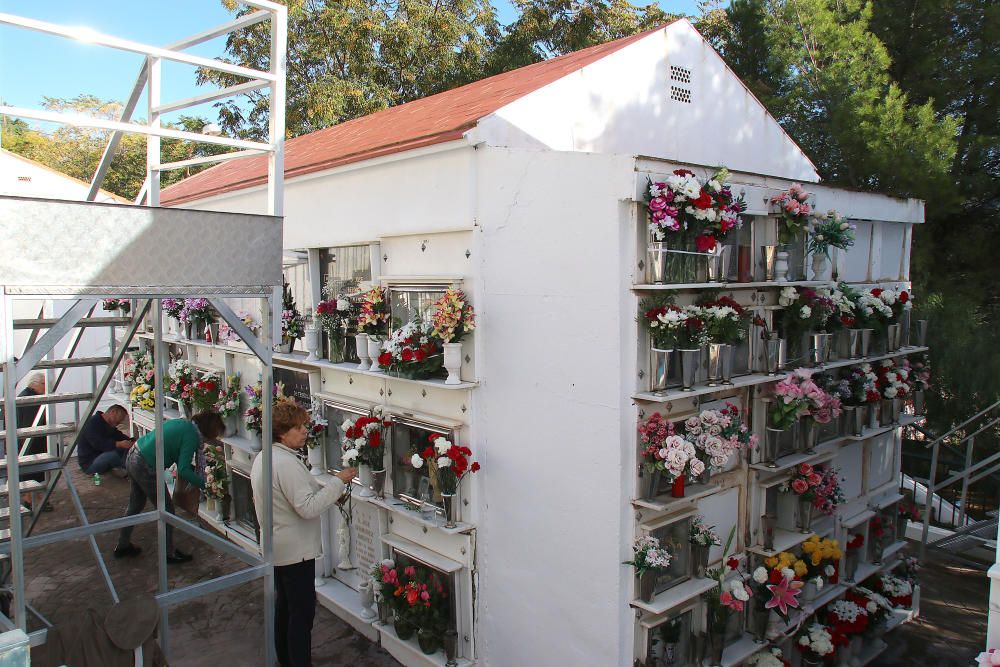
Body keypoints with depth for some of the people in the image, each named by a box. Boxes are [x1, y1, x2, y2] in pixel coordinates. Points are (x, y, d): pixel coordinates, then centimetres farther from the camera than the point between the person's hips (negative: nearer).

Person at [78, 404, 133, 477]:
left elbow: (119, 436, 6)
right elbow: (98, 444, -31)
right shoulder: (93, 423, -19)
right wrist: (119, 444, -39)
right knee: (113, 454, -36)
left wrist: (131, 441, -14)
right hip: (89, 463, -9)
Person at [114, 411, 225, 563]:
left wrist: (192, 469, 18)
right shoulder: (192, 436, -17)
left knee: (135, 505, 26)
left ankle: (123, 546, 41)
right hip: (145, 468, -9)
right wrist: (205, 484, -13)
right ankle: (169, 554, 17)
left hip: (132, 456, 9)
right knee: (166, 509, 6)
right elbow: (183, 471, -20)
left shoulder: (183, 424, 9)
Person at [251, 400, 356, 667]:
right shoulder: (287, 463, -25)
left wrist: (327, 493, 8)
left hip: (276, 545, 10)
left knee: (284, 604, 21)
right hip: (295, 549, -10)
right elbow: (308, 508, -28)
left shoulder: (262, 458, 6)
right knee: (302, 611, 0)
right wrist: (338, 482, -22)